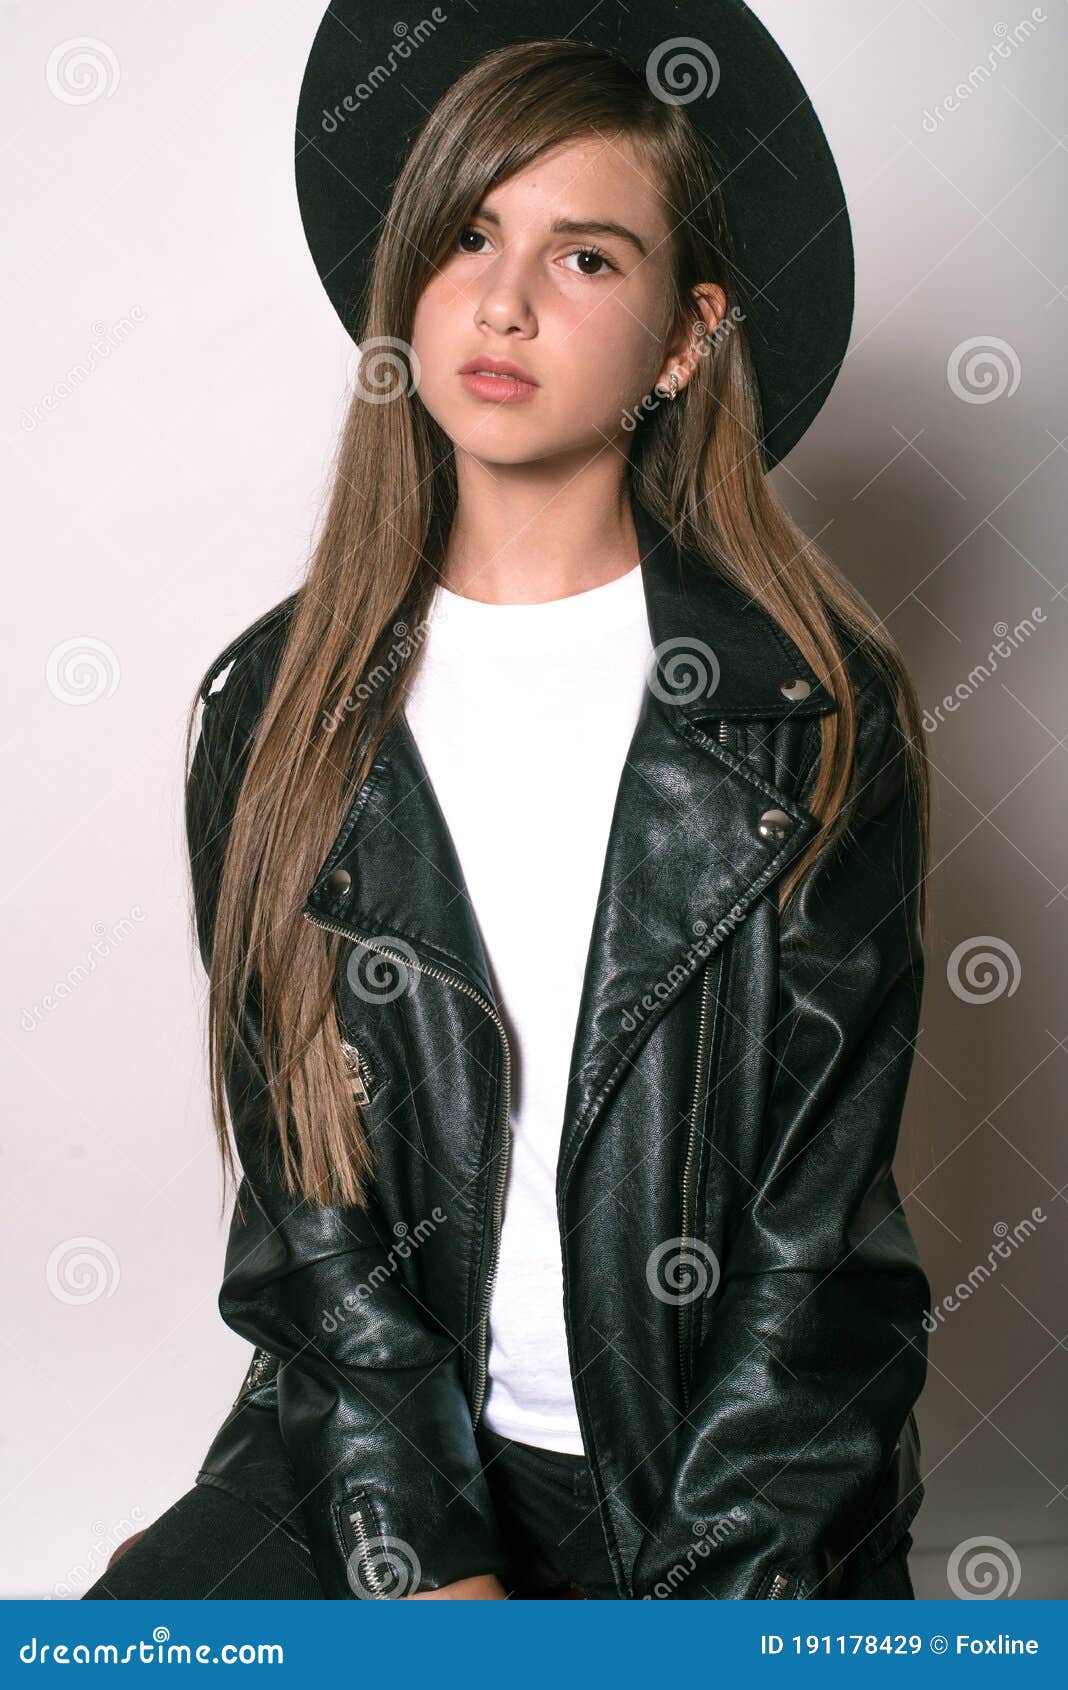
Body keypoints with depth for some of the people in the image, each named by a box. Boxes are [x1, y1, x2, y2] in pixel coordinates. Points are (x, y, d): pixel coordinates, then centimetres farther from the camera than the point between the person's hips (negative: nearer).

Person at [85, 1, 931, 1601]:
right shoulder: (277, 708, 0)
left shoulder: (817, 719, -6)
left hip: (748, 1478, -1)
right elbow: (308, 1193, -2)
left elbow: (821, 1228, -7)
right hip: (381, 1443, 2)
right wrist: (426, 1569, -11)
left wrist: (698, 1602, -12)